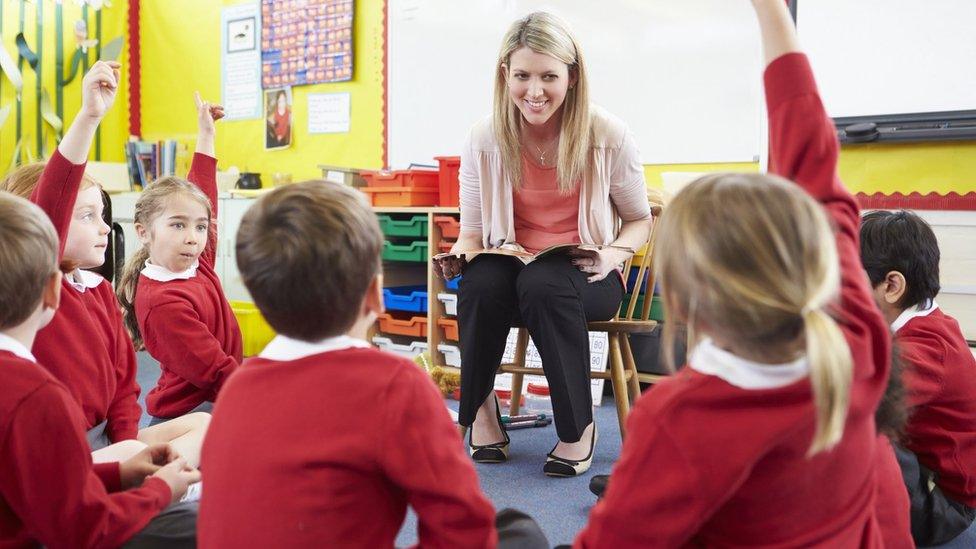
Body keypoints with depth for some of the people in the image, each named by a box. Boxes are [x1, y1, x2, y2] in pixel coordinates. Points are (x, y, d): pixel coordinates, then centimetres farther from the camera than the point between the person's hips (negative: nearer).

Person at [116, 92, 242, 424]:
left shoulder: (197, 265, 5)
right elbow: (217, 373, -21)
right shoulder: (162, 301, -19)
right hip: (184, 416, -9)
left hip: (214, 401, 9)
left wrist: (206, 136, 25)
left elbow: (201, 195, 20)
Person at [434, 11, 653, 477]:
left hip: (584, 277, -1)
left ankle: (579, 425, -18)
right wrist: (459, 256, -18)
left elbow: (639, 220, 6)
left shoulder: (608, 136, -7)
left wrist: (613, 255, -15)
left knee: (544, 284, -37)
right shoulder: (485, 139, -4)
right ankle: (481, 409, -10)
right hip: (510, 268, 2)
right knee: (480, 281, -35)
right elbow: (472, 231, 5)